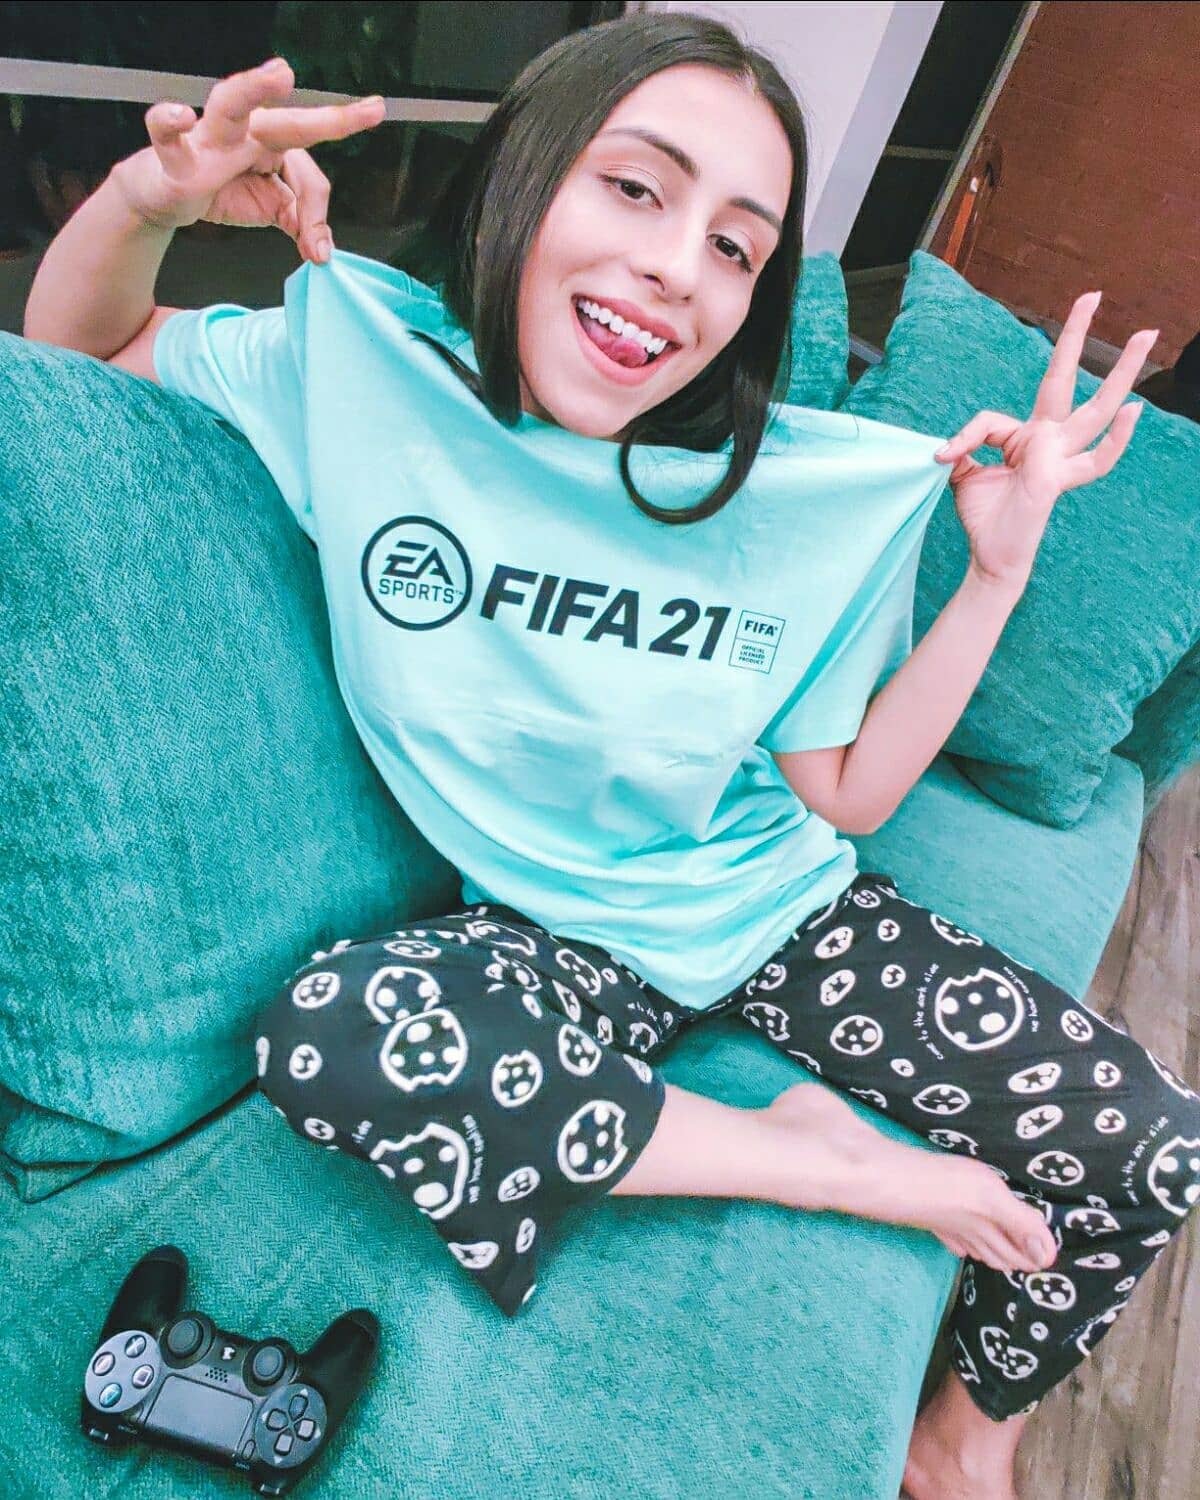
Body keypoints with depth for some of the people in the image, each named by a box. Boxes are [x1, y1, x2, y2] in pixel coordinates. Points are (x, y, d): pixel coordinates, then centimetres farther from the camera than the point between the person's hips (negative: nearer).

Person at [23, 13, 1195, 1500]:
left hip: (784, 910, 2)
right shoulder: (365, 361, -12)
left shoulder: (830, 492, -11)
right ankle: (824, 1163, -9)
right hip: (556, 942, -1)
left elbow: (844, 791, -3)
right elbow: (74, 342, 4)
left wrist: (999, 574, -12)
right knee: (325, 1038, -34)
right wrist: (146, 196, -17)